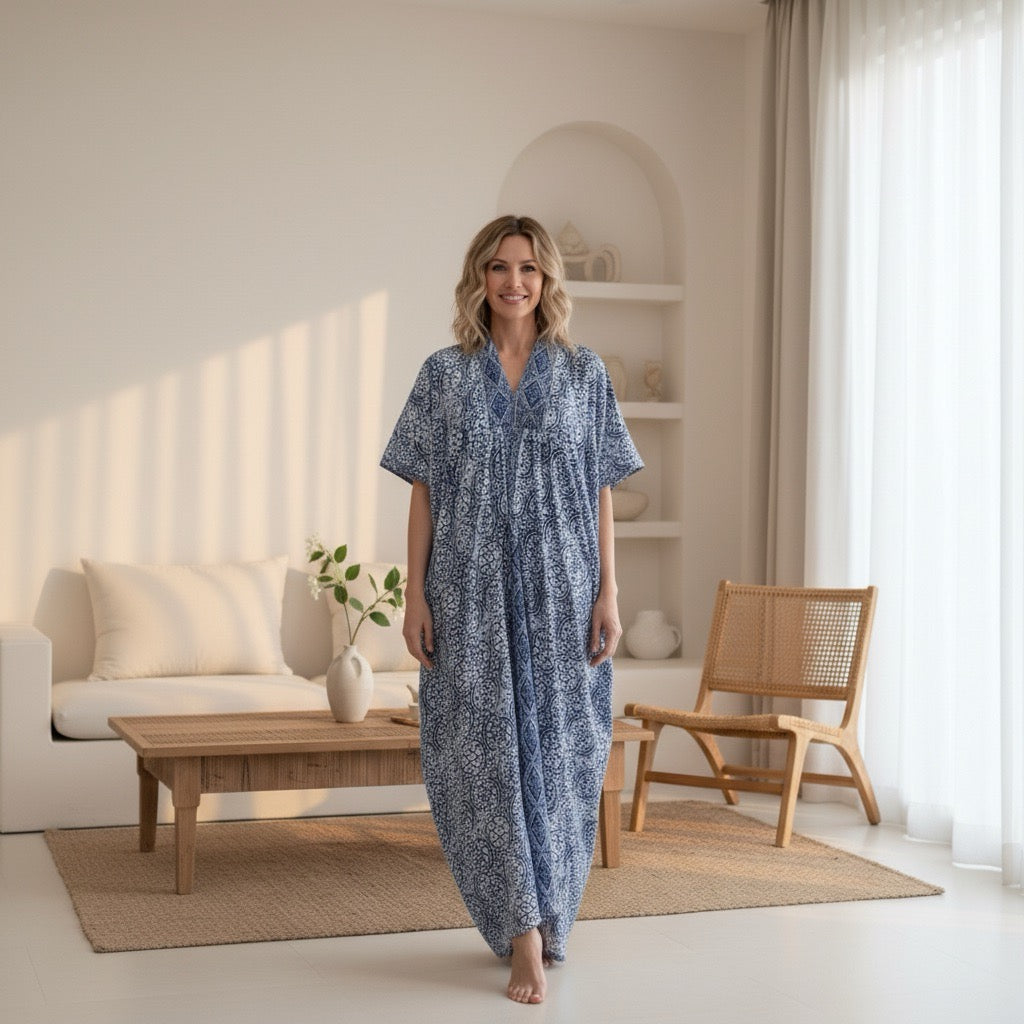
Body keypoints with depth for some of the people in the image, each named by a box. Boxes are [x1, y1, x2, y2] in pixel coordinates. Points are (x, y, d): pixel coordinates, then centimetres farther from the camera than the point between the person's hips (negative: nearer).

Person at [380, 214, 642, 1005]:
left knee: (556, 748, 4)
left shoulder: (584, 372, 6)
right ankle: (526, 935, 4)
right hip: (472, 591, 0)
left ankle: (540, 918, 22)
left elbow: (602, 491, 5)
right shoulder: (444, 374, 5)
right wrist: (416, 595, -2)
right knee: (486, 749, -3)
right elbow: (424, 490, 4)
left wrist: (608, 593, -3)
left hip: (559, 590, 0)